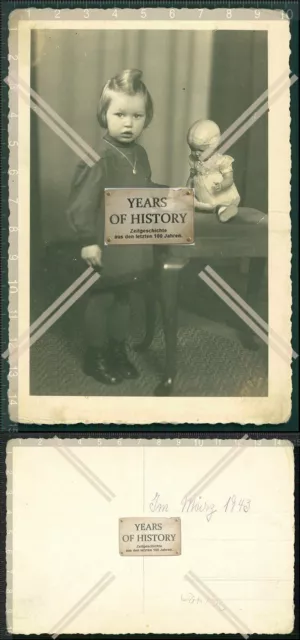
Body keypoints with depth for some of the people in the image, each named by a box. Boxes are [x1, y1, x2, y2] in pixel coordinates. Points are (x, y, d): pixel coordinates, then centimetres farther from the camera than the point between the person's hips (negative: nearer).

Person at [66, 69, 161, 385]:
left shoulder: (139, 154, 4)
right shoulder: (98, 157, -20)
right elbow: (82, 202, -21)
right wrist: (88, 241, -21)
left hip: (132, 244, 7)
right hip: (106, 246, -7)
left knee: (123, 298, 19)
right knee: (101, 301, 7)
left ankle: (118, 351, 34)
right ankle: (95, 357, 23)